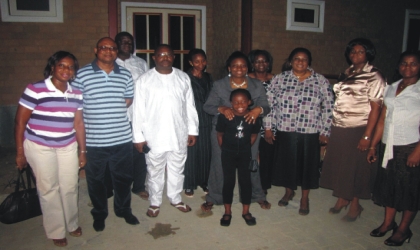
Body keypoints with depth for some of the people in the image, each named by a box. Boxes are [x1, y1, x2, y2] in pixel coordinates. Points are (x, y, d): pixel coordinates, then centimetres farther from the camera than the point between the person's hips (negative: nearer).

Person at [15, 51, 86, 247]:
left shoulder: (76, 94, 1)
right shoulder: (35, 90, -14)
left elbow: (78, 123, 6)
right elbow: (20, 122, -9)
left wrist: (82, 151, 7)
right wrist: (20, 152, -7)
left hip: (68, 147, 4)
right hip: (40, 147, -4)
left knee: (70, 187, 10)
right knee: (49, 189, 7)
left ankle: (72, 223, 35)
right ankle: (56, 232, 25)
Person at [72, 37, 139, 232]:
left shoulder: (125, 75, 5)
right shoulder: (82, 75, -5)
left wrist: (113, 109, 2)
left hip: (122, 138, 3)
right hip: (93, 140, -2)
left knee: (123, 177, 16)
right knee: (96, 179, 14)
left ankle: (123, 209, 38)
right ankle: (99, 213, 36)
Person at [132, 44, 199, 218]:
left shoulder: (183, 78, 2)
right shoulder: (145, 80, -6)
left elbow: (190, 106, 5)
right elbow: (138, 110, -7)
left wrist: (193, 130, 4)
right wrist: (138, 136, -8)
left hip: (179, 135, 3)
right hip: (154, 136, -2)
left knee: (177, 169, 17)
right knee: (155, 171, 12)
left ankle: (176, 199, 38)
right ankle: (154, 202, 32)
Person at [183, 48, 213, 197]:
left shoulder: (208, 78, 10)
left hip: (207, 121, 5)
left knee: (206, 152, 11)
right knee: (191, 152, 3)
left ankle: (203, 181, 28)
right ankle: (189, 184, 19)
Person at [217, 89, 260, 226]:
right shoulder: (224, 117, -16)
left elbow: (254, 135, 5)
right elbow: (220, 135, -2)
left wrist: (246, 147, 5)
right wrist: (225, 149, 4)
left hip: (245, 153, 1)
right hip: (228, 153, -1)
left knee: (245, 181, 6)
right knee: (228, 181, 5)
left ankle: (246, 211, 23)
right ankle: (227, 212, 20)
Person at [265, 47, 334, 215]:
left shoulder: (321, 81, -1)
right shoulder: (279, 79, 0)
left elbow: (328, 108, 1)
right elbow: (269, 103, 2)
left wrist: (324, 132, -1)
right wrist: (268, 127, 0)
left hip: (310, 133, 0)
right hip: (285, 132, 1)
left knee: (307, 164, 10)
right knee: (286, 162, 13)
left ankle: (305, 198, 32)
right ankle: (289, 191, 39)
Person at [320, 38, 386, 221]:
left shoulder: (374, 77, -7)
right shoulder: (347, 73, 12)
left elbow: (376, 108, -12)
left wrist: (367, 136, -17)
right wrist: (331, 126, 7)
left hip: (358, 129, -6)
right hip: (339, 128, 6)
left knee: (356, 167, 4)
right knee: (338, 164, 11)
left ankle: (355, 205, 21)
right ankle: (342, 199, 29)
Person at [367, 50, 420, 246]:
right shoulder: (391, 88, 11)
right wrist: (373, 145, 10)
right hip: (390, 147, 5)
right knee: (389, 184, 11)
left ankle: (403, 230, 19)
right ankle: (388, 223, 28)